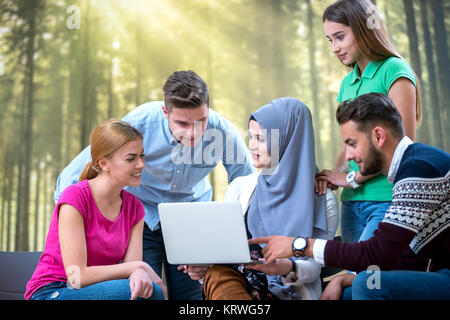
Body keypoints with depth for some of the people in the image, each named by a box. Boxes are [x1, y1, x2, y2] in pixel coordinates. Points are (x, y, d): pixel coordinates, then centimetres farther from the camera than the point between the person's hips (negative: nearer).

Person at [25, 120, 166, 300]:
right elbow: (77, 276, -19)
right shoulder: (75, 197, -16)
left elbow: (131, 268, -5)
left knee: (151, 290, -23)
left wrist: (140, 274, -28)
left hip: (98, 289, 5)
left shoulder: (134, 207, 2)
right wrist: (137, 266, -16)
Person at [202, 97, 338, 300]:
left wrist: (289, 268, -22)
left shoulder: (322, 199, 1)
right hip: (237, 284, 4)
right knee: (217, 272, -32)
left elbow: (314, 267, 0)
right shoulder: (239, 187, 13)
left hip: (290, 292, -3)